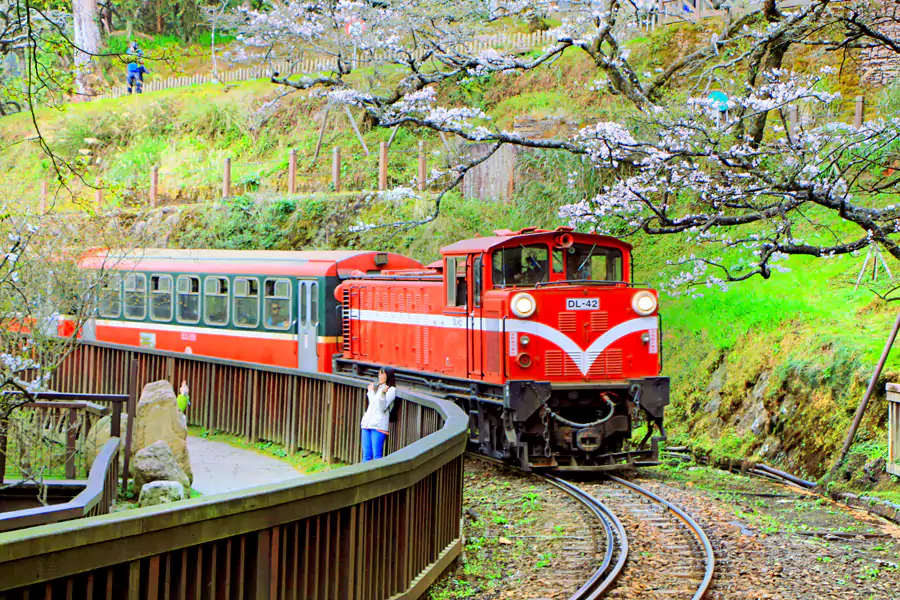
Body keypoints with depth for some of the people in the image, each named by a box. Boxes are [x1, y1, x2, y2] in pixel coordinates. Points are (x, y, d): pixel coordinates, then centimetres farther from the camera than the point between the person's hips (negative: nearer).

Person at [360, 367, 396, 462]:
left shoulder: (391, 390, -2)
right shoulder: (378, 388, 22)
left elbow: (382, 407, -11)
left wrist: (383, 394, -25)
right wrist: (371, 392, 36)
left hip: (378, 426, -8)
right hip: (367, 424, 8)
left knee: (377, 455, -11)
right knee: (366, 455, 5)